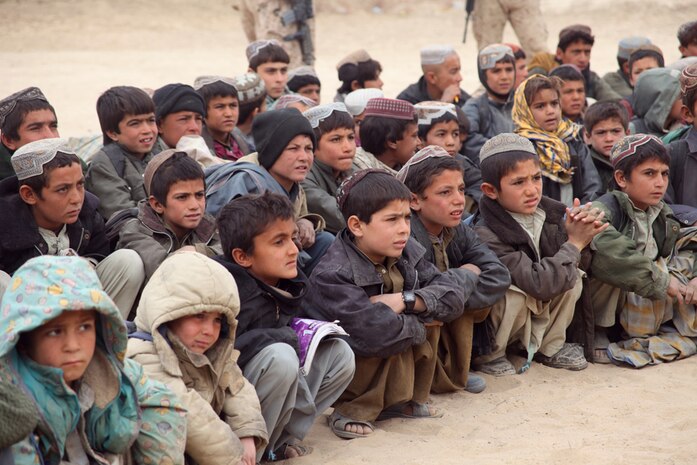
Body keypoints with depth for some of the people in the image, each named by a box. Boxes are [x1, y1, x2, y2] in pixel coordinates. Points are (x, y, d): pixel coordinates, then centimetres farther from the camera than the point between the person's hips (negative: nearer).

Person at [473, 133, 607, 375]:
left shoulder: (549, 212, -10)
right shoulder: (486, 236, -30)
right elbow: (539, 284, -35)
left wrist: (588, 226, -26)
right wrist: (574, 243, -26)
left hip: (539, 313, 6)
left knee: (573, 277, -15)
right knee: (515, 296, -34)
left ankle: (549, 347, 4)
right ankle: (488, 354, -6)